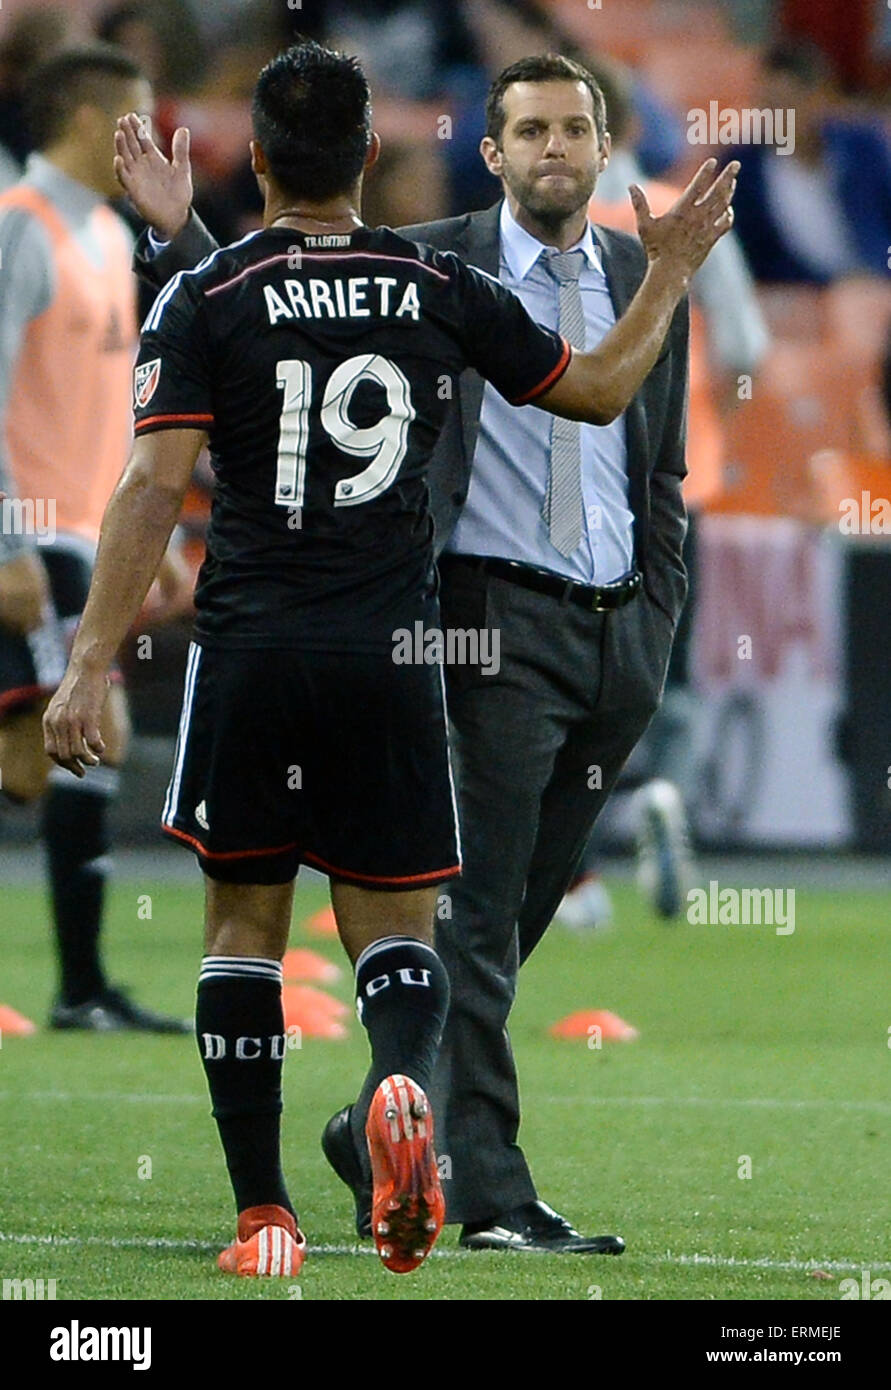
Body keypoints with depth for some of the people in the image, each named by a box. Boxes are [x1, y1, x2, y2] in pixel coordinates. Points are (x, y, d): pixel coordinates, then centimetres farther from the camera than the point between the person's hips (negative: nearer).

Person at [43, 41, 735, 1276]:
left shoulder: (201, 300, -3)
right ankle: (403, 1083, -25)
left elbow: (156, 489, -11)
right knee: (394, 924, 9)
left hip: (249, 652, -1)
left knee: (244, 926, 11)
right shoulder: (444, 291, 3)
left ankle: (262, 1214, 5)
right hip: (393, 654, 1)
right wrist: (668, 275, 31)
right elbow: (598, 391, 16)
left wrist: (92, 662, -10)